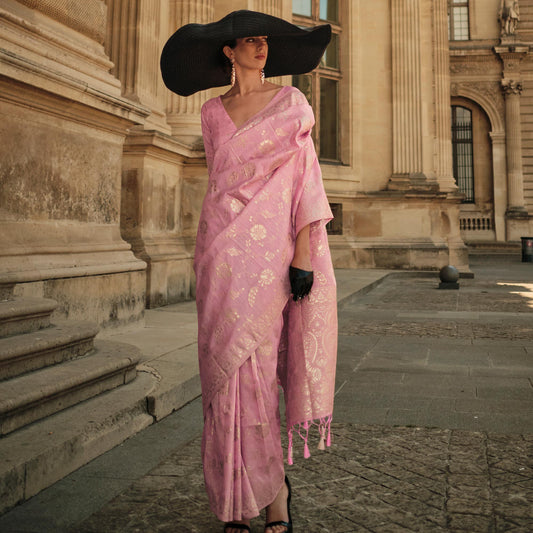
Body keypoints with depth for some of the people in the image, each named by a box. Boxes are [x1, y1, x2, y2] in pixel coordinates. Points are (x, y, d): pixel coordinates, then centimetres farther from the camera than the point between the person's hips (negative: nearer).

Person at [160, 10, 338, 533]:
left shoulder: (290, 102, 5)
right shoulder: (212, 113, 15)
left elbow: (305, 177, -2)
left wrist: (304, 254, -12)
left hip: (268, 251, -4)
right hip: (221, 253, 4)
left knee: (252, 372, -7)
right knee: (224, 372, 3)